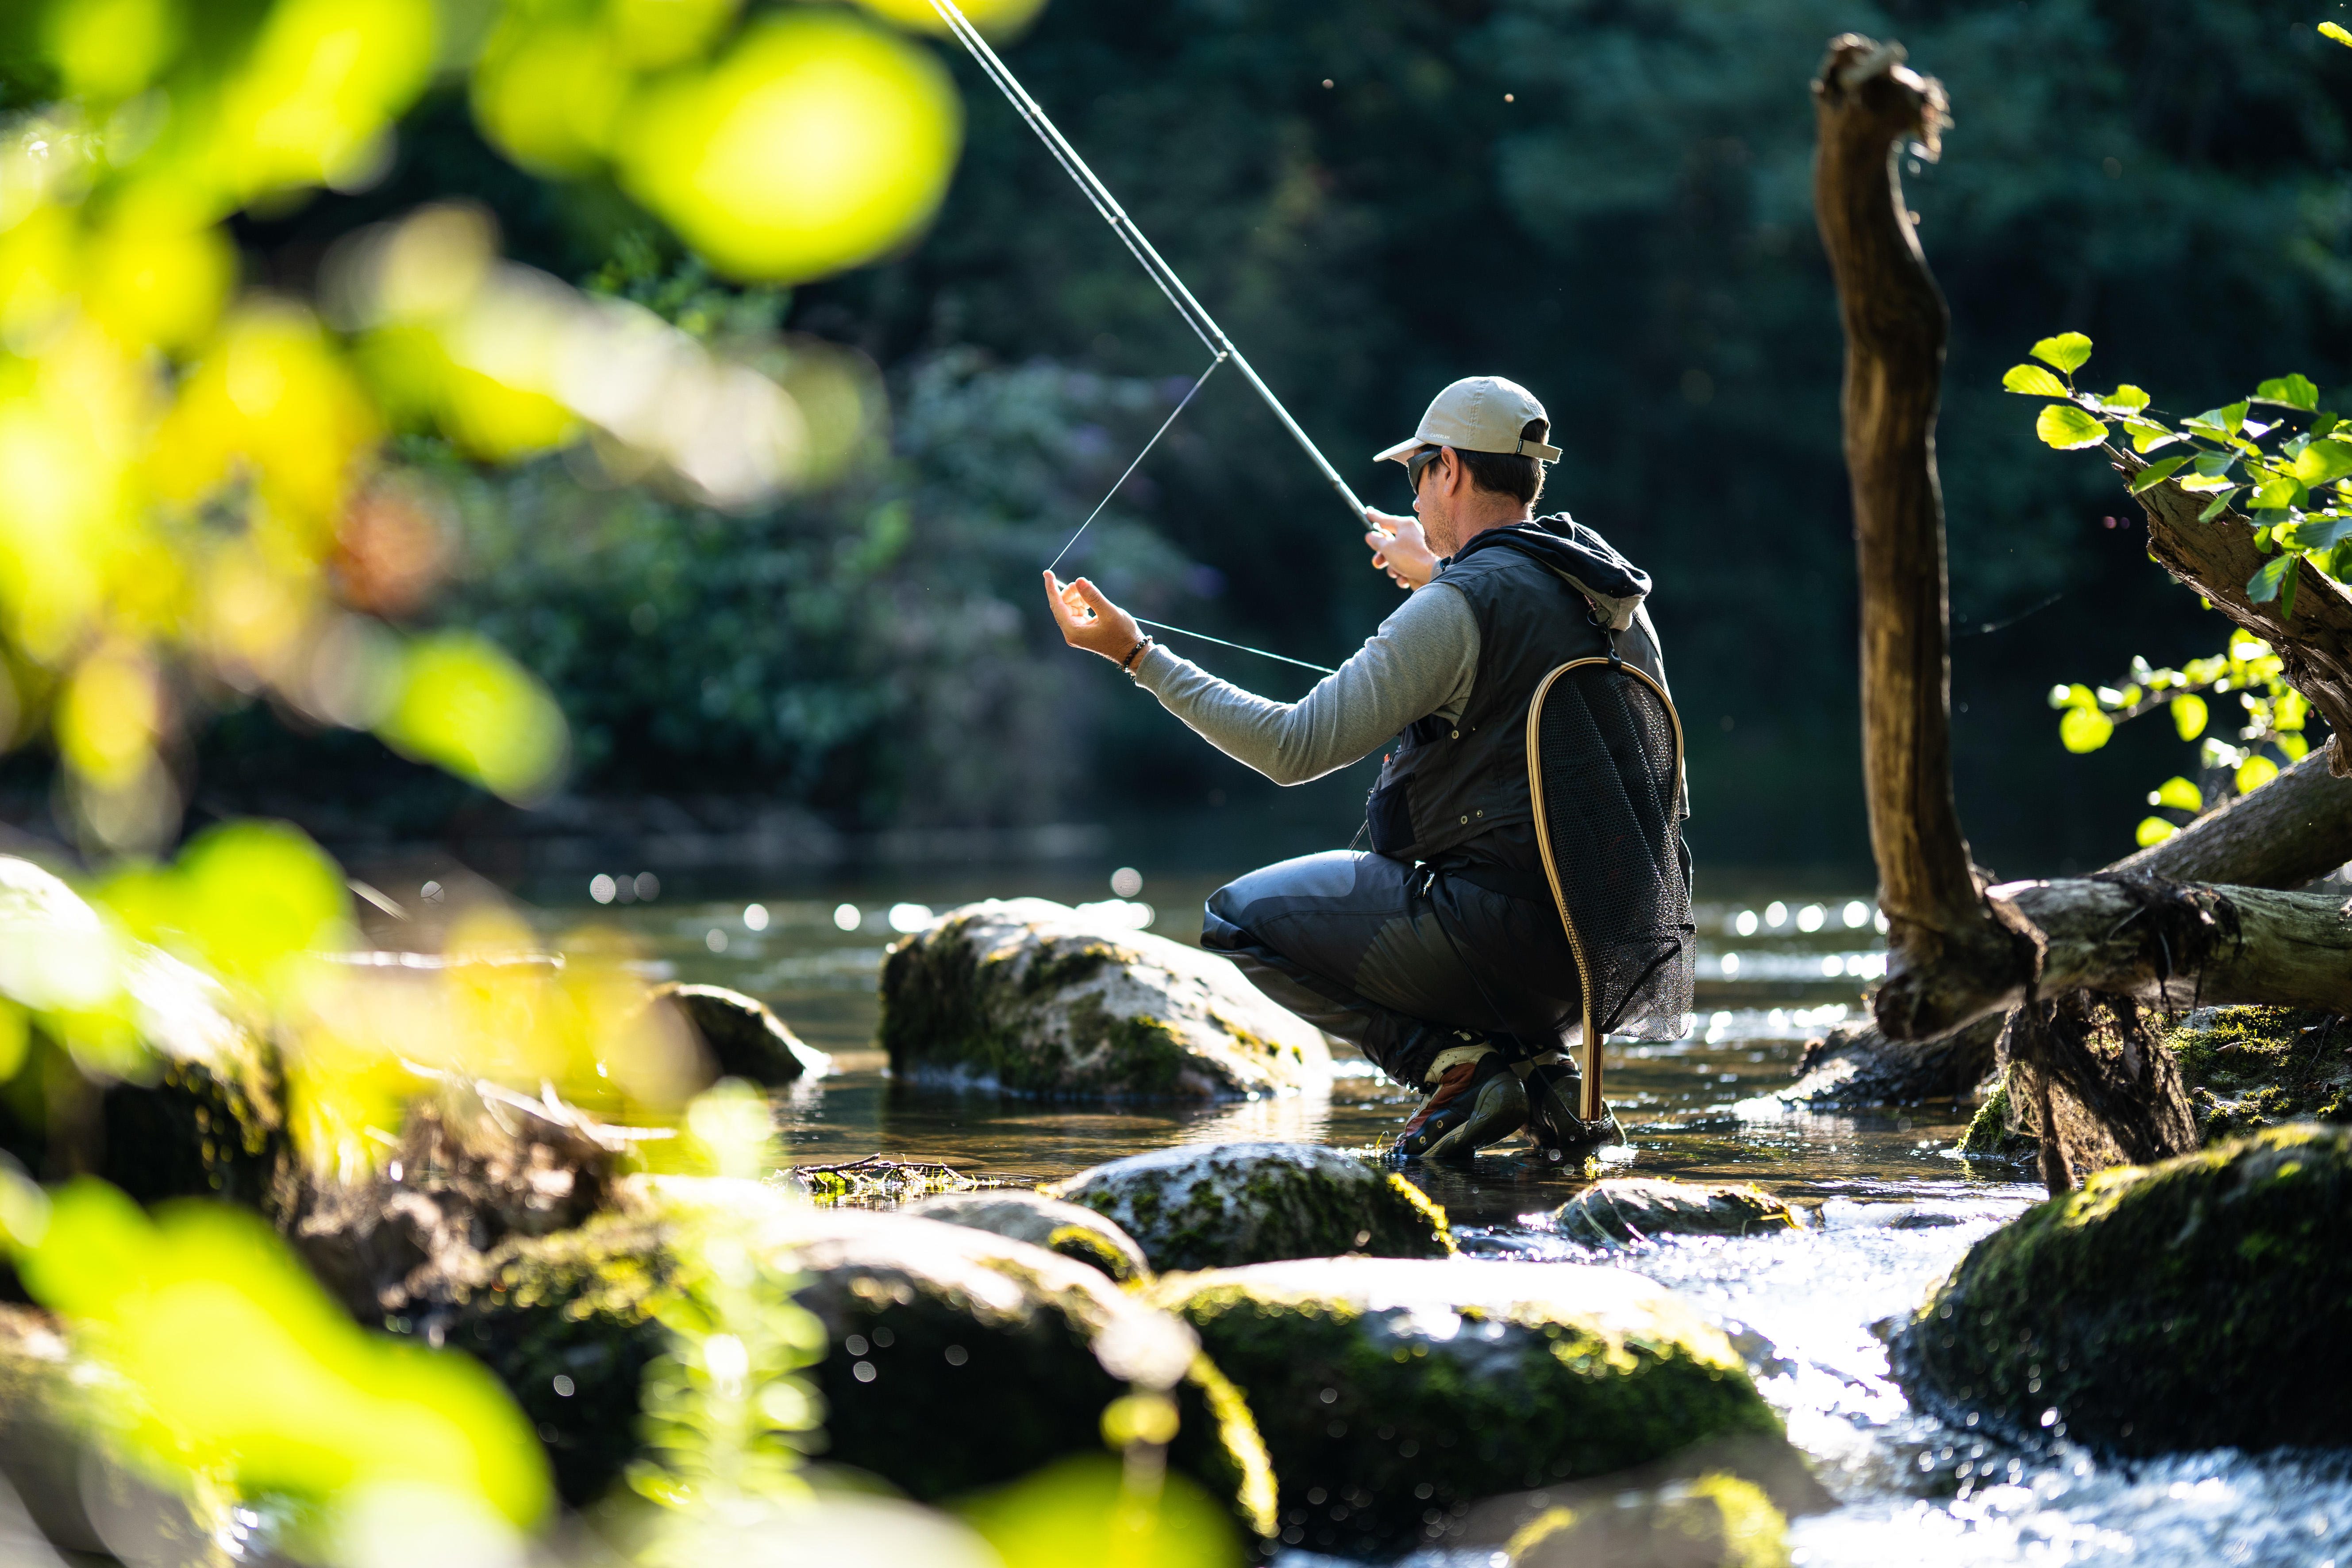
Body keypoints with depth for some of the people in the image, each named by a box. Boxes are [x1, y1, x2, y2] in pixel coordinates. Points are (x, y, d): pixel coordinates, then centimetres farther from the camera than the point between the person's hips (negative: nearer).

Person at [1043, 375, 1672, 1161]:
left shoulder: (1460, 607, -15)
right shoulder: (1612, 595, 9)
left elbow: (1294, 748, -16)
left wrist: (1137, 654, -11)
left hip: (1509, 932, -8)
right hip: (1610, 943, 8)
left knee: (1241, 916, 7)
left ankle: (1457, 1064, -6)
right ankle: (1543, 1065, 9)